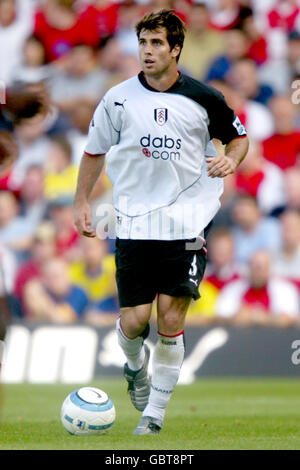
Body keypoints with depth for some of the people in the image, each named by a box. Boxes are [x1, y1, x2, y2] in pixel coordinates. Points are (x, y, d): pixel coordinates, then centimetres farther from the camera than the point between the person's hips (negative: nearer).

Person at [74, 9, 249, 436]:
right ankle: (136, 367, 34)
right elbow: (95, 150, 14)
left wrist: (231, 160, -8)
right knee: (134, 321, -3)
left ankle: (154, 412, 7)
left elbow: (238, 136, 14)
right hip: (134, 223, 1)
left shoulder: (203, 99, -1)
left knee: (171, 321, -7)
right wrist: (82, 202, 10)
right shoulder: (119, 98, 1)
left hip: (187, 222, -1)